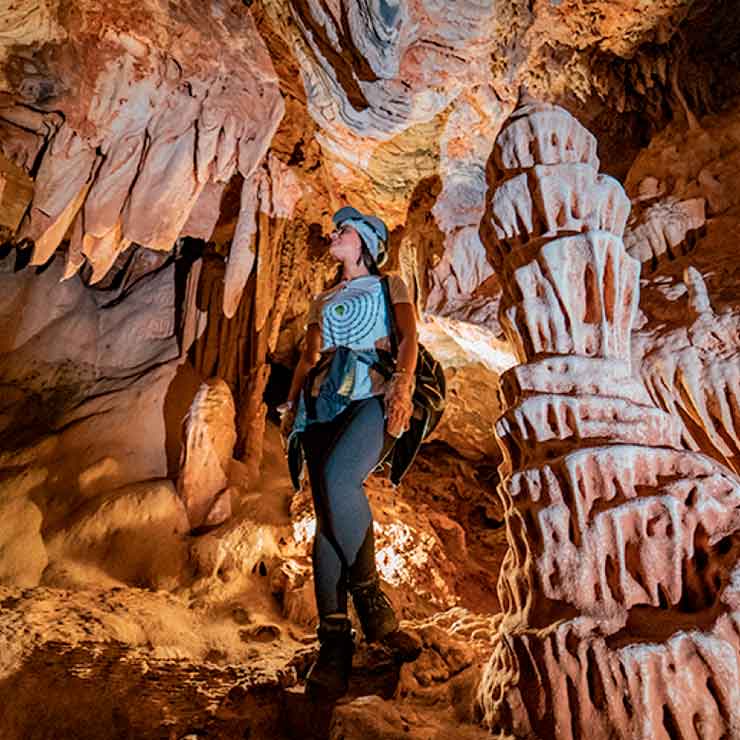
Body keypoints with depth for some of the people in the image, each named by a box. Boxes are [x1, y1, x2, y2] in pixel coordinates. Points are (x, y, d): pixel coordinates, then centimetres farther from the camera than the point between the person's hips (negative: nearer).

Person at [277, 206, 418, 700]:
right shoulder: (324, 302, 31)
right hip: (325, 401, 5)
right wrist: (291, 405, 11)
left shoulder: (390, 285, 17)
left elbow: (409, 336, 2)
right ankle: (334, 646, -7)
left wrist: (403, 384, -17)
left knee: (338, 480, -33)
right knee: (327, 515, -9)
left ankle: (367, 588, -13)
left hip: (373, 394, -4)